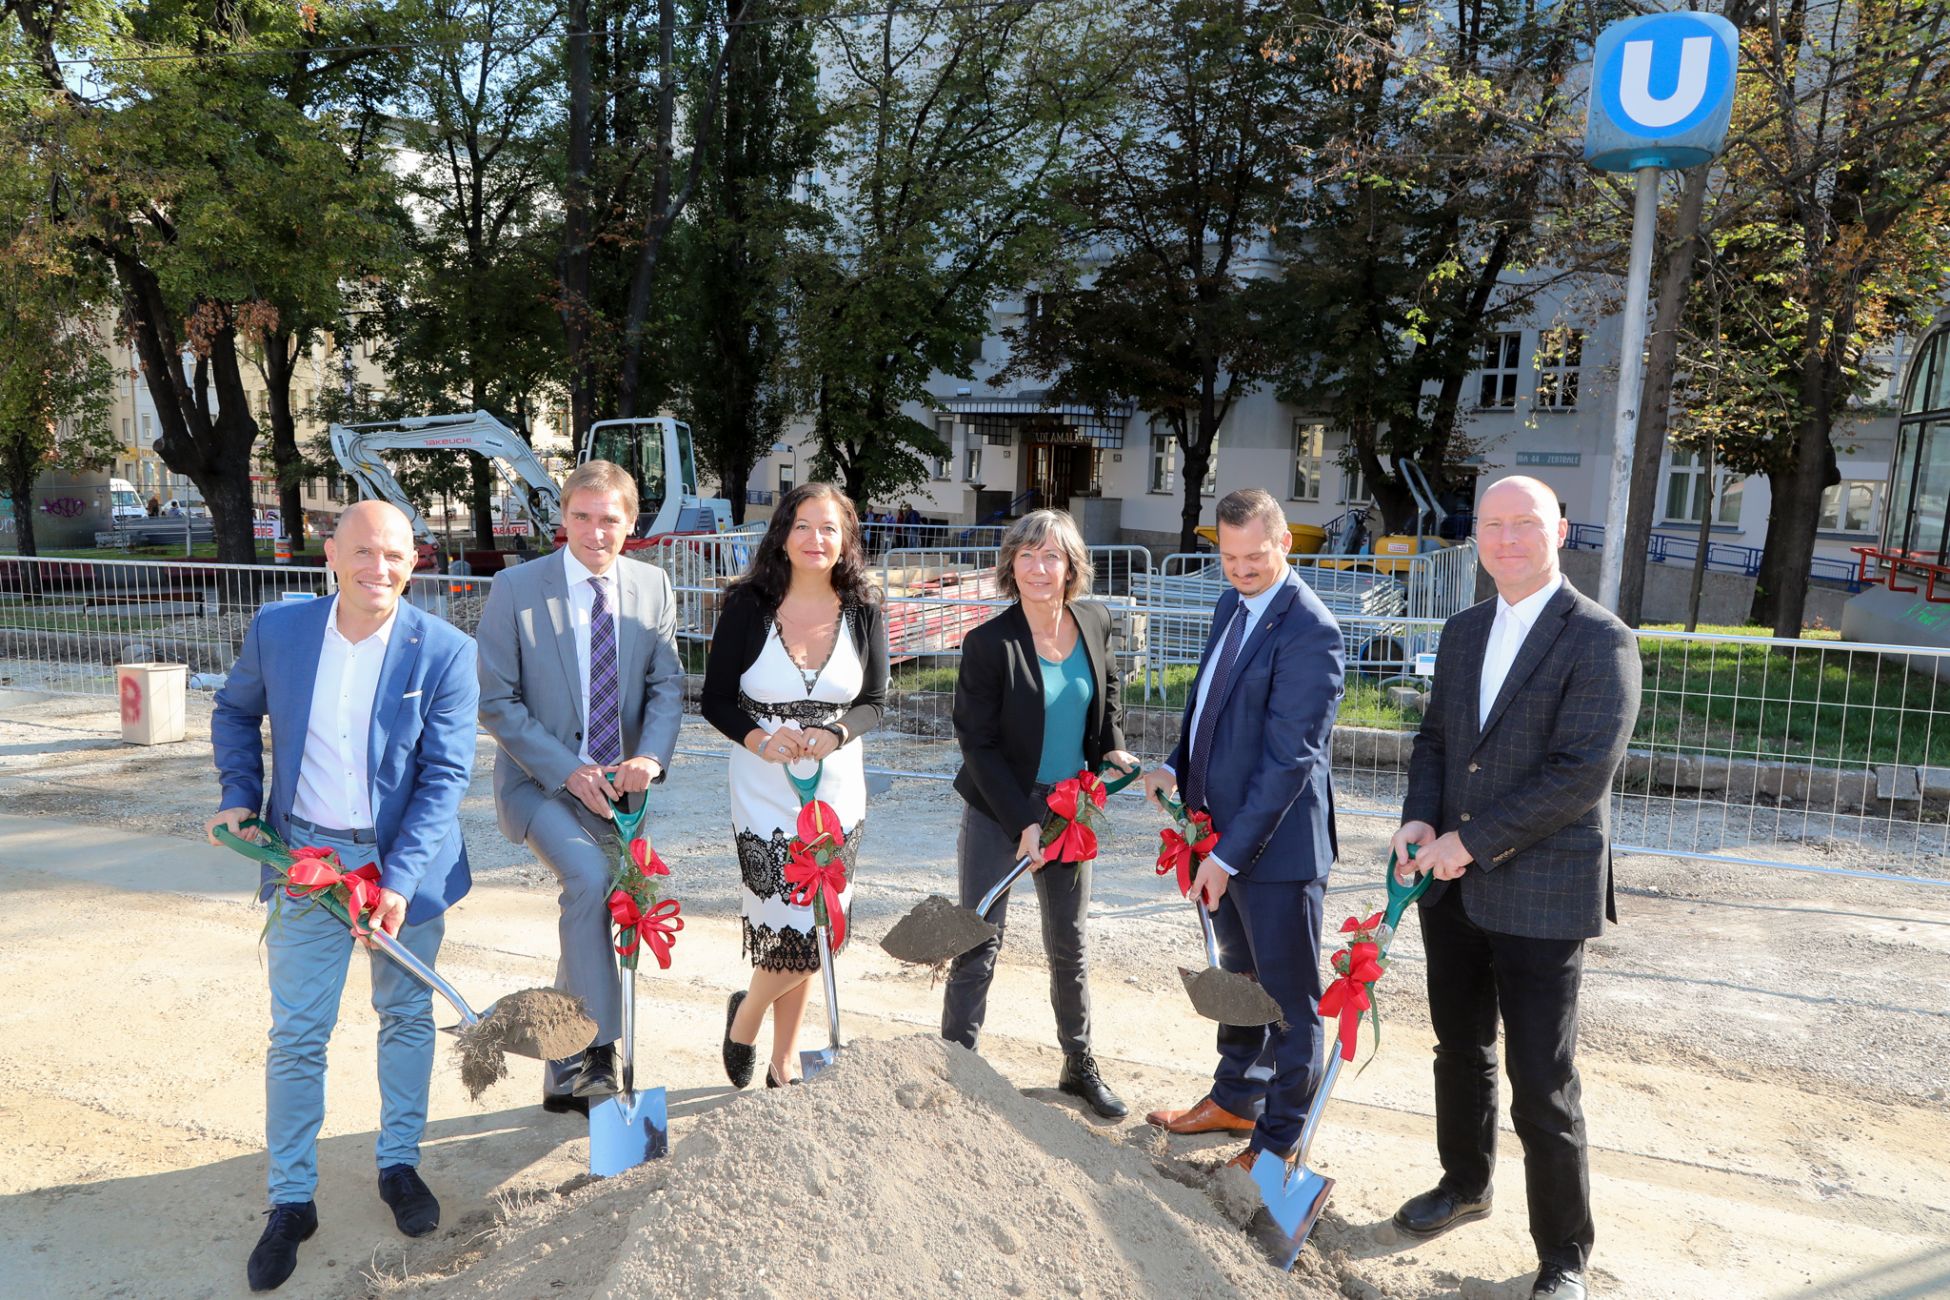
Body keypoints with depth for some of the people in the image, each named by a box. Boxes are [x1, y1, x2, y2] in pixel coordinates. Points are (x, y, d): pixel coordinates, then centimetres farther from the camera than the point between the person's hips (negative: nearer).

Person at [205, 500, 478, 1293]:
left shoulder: (444, 651, -14)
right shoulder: (276, 630, -6)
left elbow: (445, 774, -15)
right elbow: (235, 712, 13)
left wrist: (400, 879, -22)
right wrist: (240, 797, 0)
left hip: (405, 860, -1)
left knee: (406, 1017, 14)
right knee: (296, 1034, 5)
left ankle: (399, 1165, 34)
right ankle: (291, 1199, 22)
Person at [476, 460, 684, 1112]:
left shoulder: (653, 586, 2)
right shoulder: (515, 588, -8)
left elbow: (667, 684, 2)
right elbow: (496, 702, -8)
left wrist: (651, 754, -18)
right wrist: (567, 770, -18)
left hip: (618, 785, 4)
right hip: (541, 782, -4)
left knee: (592, 916, 10)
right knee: (590, 878, -30)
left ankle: (565, 1077, 27)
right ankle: (597, 1046, -18)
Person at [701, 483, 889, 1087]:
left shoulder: (863, 612, 0)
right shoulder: (748, 607, -6)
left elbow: (874, 700, 5)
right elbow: (715, 699, -2)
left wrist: (835, 734, -15)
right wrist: (758, 740, -21)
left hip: (837, 793, 3)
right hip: (764, 793, -3)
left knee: (809, 939, 10)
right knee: (798, 941, -8)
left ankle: (782, 1066, 31)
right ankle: (745, 1018, 27)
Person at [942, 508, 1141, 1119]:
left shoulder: (1094, 622, -3)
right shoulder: (990, 643, -18)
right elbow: (978, 744, -15)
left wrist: (1112, 747, 3)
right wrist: (1021, 823, -17)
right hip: (999, 811, -4)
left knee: (1069, 943, 17)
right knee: (980, 945, 0)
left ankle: (1079, 1066, 34)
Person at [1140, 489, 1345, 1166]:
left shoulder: (1309, 631, -20)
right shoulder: (1232, 606, 8)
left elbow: (1289, 760, -23)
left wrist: (1229, 853, -22)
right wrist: (1176, 765, 1)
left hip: (1277, 844, -9)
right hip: (1220, 831, 9)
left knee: (1288, 997, 8)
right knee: (1239, 976, 25)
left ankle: (1279, 1141, 24)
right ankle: (1234, 1100, 43)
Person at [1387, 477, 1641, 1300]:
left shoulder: (1599, 641, -12)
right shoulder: (1463, 632, 10)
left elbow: (1581, 774, -19)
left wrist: (1470, 842, -18)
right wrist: (1420, 821, -4)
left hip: (1540, 898, -6)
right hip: (1452, 889, 7)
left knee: (1541, 1087, 2)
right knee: (1461, 1051, 21)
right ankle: (1465, 1186, 43)